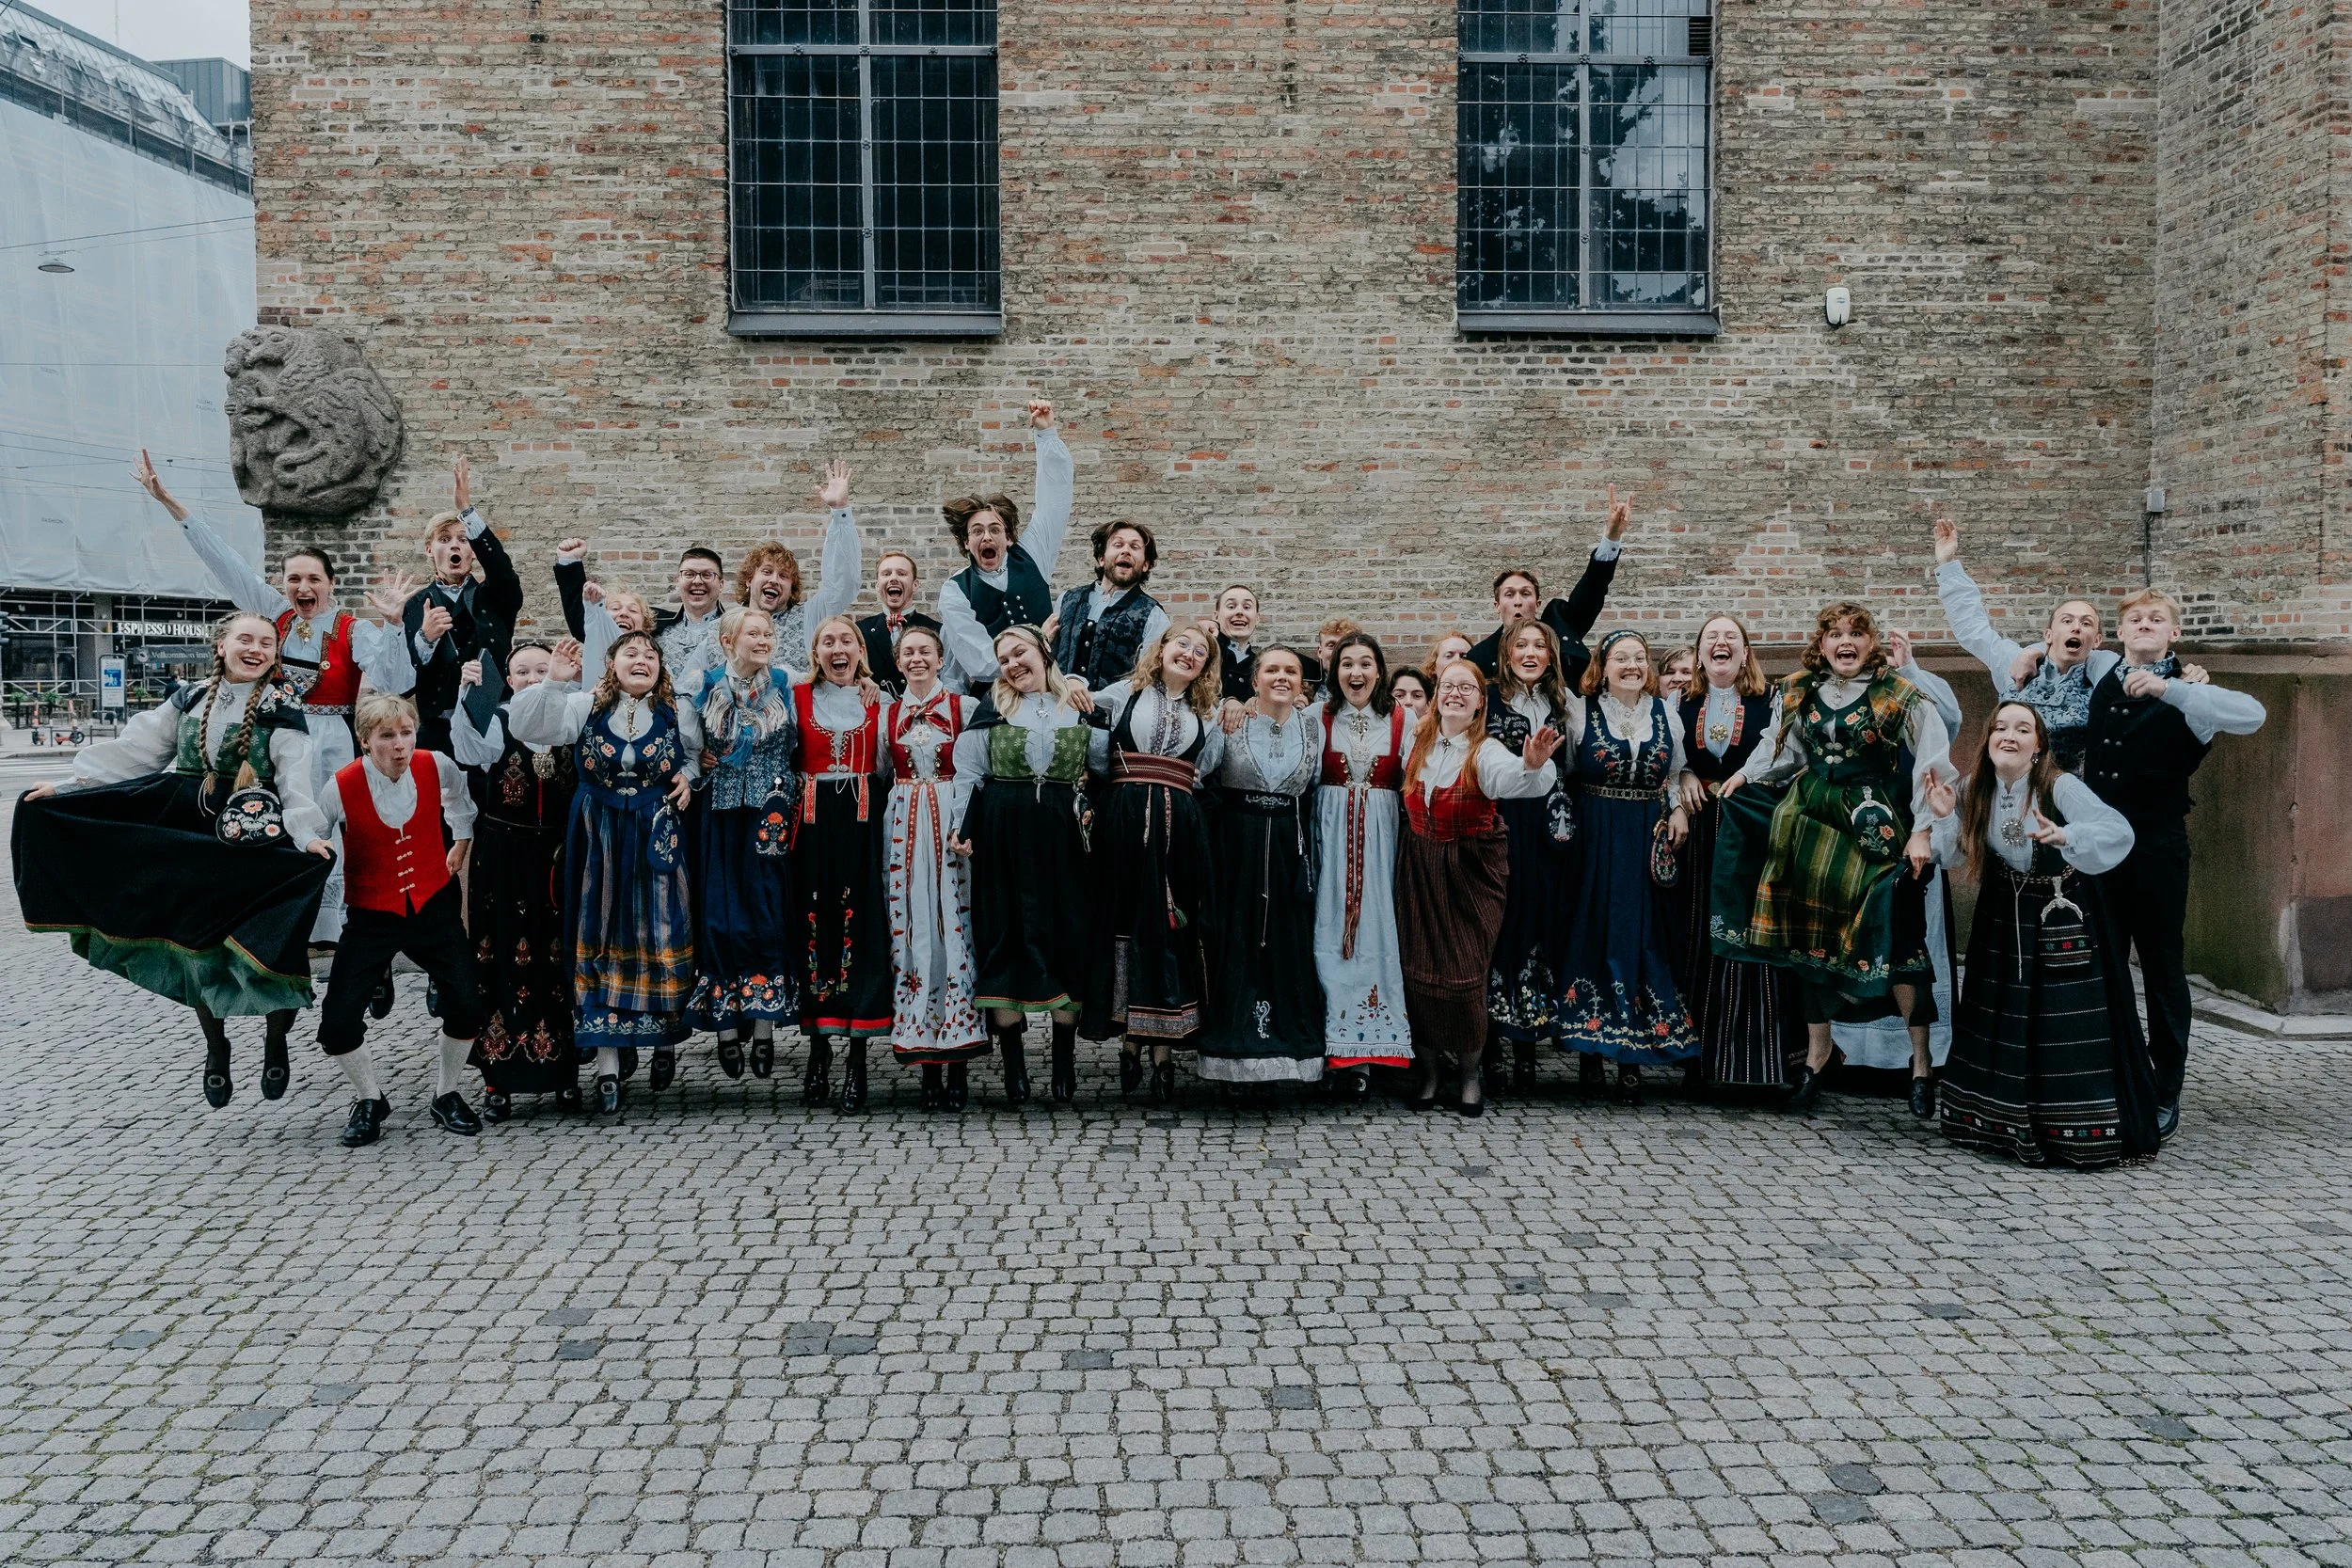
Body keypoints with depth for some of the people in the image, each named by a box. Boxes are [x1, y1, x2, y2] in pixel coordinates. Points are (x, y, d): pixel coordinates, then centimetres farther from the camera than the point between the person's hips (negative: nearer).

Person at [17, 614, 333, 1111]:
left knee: (261, 948, -5)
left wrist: (306, 833, -31)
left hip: (255, 842, -4)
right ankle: (216, 1050, 28)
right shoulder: (189, 699, 10)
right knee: (195, 946, 9)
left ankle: (275, 1042, 21)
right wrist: (70, 787, 3)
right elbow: (136, 750, 10)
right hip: (186, 839, 4)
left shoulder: (282, 710, -4)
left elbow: (297, 776, -16)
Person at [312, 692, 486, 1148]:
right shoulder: (342, 787, -17)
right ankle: (370, 1100, 20)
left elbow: (459, 797, 16)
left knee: (467, 1008, -10)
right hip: (372, 916, -1)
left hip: (434, 905, 2)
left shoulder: (436, 767, -9)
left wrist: (462, 842, 23)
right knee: (337, 1025, -10)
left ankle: (447, 1095, 17)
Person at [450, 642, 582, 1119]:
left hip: (557, 860, 1)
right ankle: (498, 1079, 7)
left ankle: (564, 1071, 16)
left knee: (558, 959, 5)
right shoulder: (497, 721, 0)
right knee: (503, 958, 0)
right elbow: (470, 751, -23)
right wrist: (468, 694, -35)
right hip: (503, 860, -1)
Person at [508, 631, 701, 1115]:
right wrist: (553, 683, -19)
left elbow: (698, 754, 18)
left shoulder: (679, 712, 3)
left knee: (663, 935, 0)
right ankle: (607, 1069, 7)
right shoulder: (585, 706, 1)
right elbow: (525, 727, -8)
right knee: (601, 940, 2)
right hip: (600, 841, 0)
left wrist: (688, 777, -2)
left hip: (658, 839, 0)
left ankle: (667, 1037, 25)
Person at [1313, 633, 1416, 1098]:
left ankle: (1371, 1043, 5)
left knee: (1375, 928, -2)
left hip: (1381, 833, 0)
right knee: (1333, 930, -4)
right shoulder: (1320, 719, 6)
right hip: (1331, 833, 0)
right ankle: (1344, 1049, 2)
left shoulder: (1402, 720, 5)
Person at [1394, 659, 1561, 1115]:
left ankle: (1470, 1075, 17)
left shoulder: (1485, 751, -15)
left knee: (1466, 973, -3)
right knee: (1418, 970, 3)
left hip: (1471, 872, -4)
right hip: (1420, 868, 4)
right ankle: (1427, 1071, 19)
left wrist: (1532, 766, -58)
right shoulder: (1418, 742, 0)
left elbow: (1510, 779, -38)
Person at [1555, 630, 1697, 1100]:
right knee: (1593, 930, 0)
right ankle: (1589, 1039, 11)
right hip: (1594, 836, -2)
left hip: (1647, 838, 3)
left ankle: (1631, 1051, 8)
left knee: (1641, 934, 2)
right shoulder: (1579, 710, -1)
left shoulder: (1665, 713, 9)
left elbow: (1676, 773, 18)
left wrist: (1678, 810, 1)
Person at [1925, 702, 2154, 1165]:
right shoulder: (1979, 791, -1)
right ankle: (1998, 1120, 21)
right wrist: (1946, 816, -11)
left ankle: (2081, 1131, 4)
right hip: (2003, 919, 5)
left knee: (2067, 1022, -7)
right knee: (1998, 1018, 8)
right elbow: (1958, 857, 6)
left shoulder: (2061, 787, -19)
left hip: (2064, 919, -5)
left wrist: (2065, 835, -46)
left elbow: (2121, 831, -30)